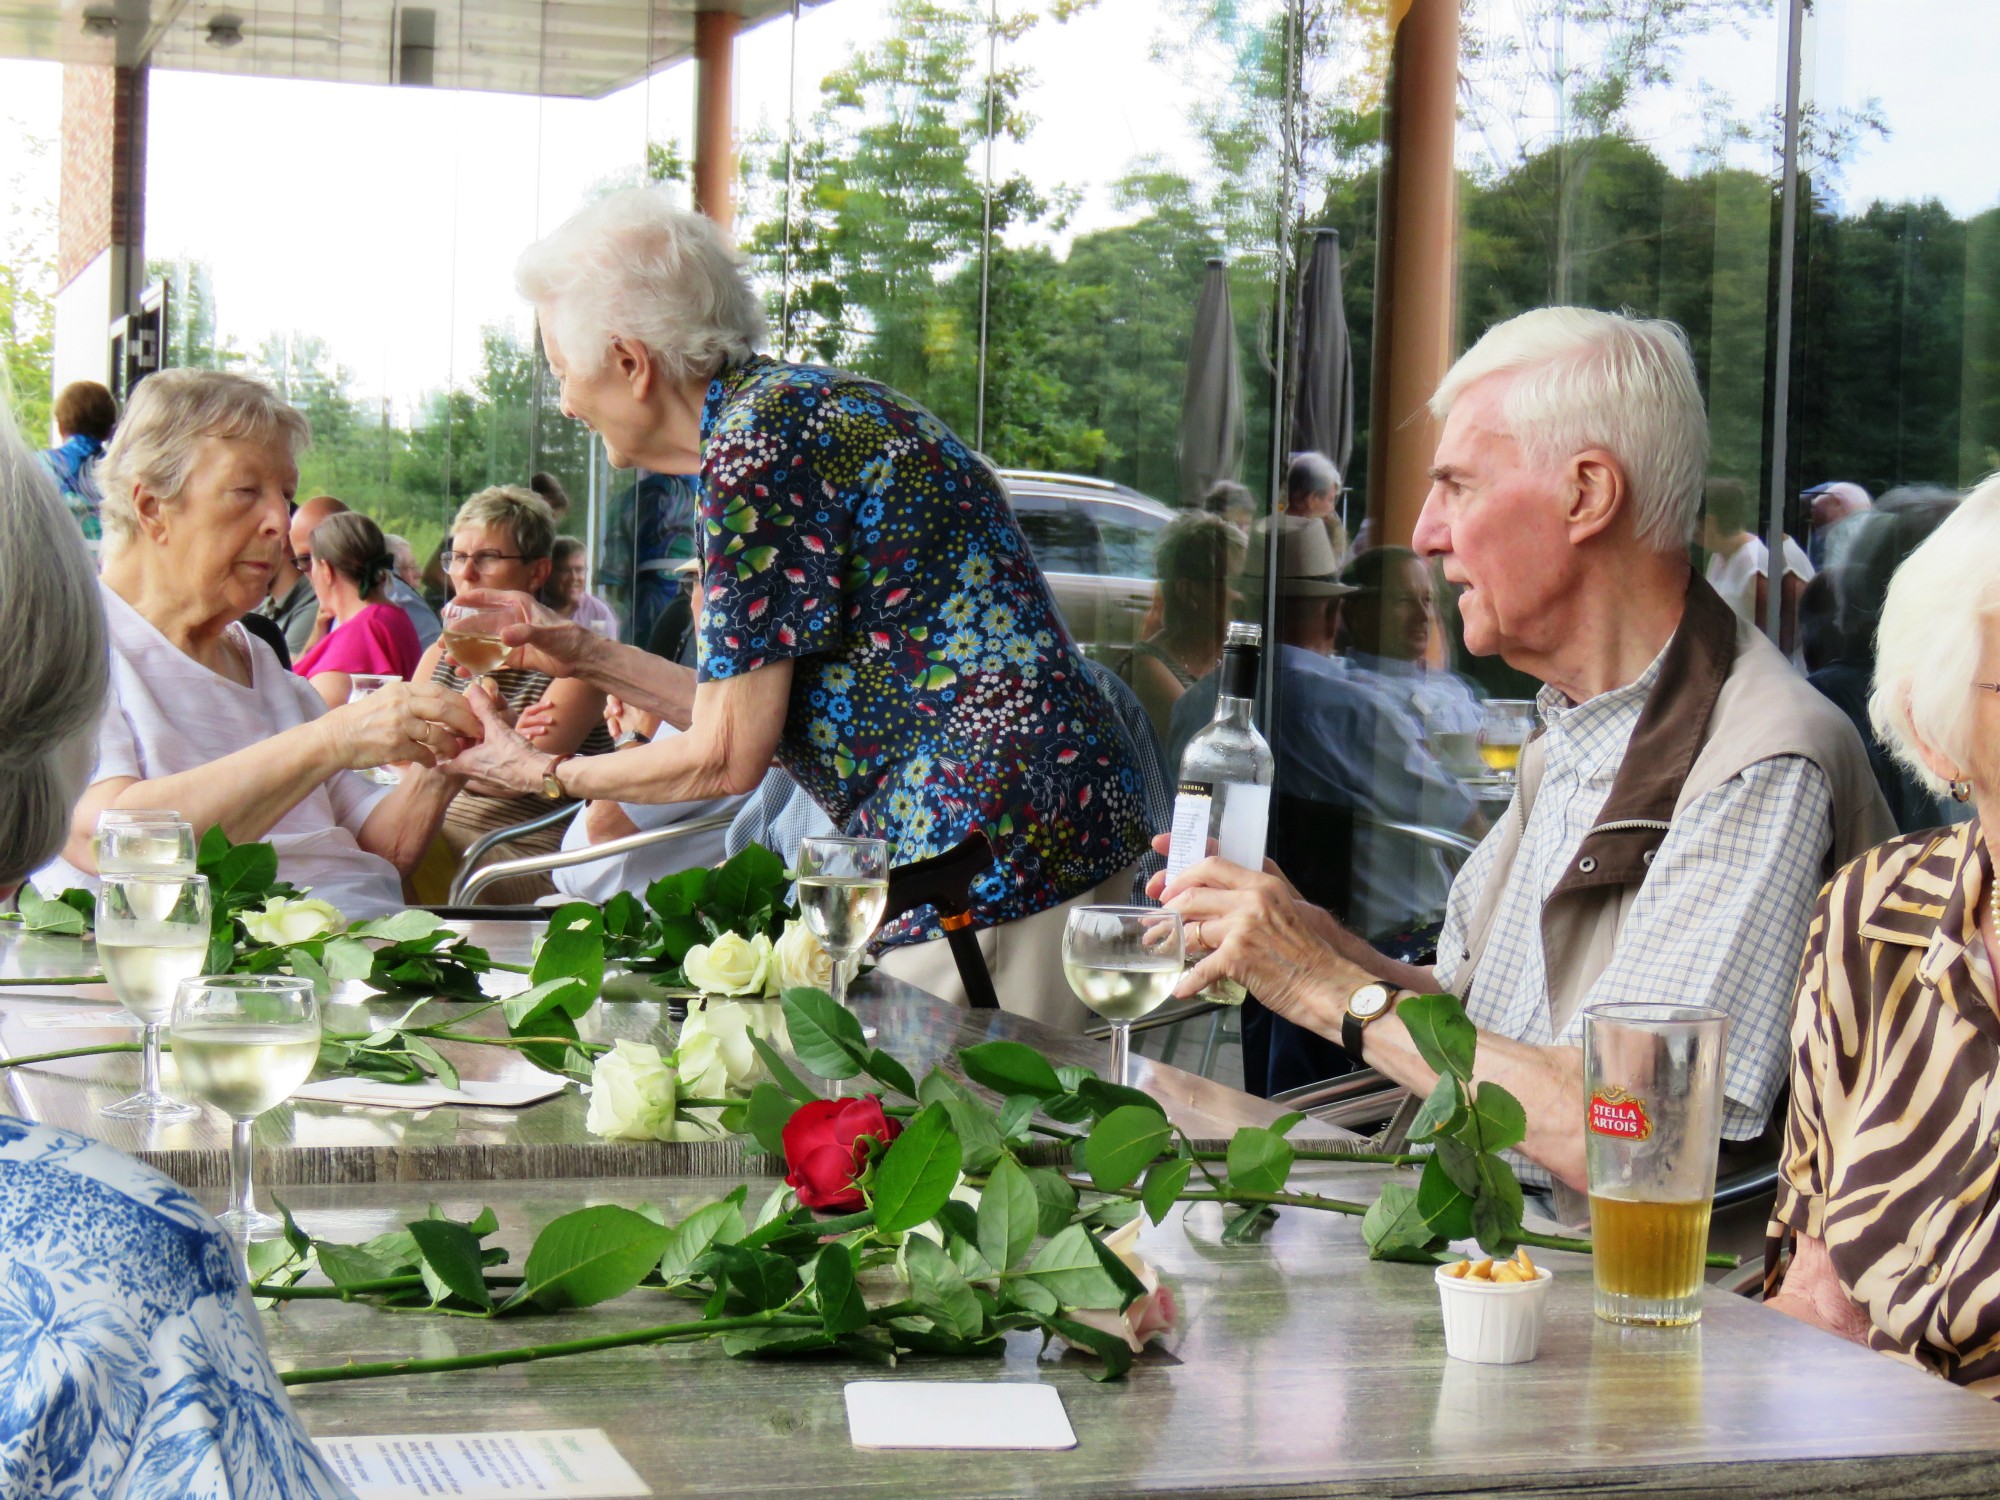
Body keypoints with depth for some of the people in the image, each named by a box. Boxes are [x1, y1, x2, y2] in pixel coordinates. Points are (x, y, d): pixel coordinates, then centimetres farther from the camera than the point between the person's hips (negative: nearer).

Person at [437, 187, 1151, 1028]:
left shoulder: (754, 444, -15)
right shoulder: (801, 403, 14)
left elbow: (727, 759, -11)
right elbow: (766, 718, 17)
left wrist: (543, 774, 5)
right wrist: (593, 660, 22)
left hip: (989, 870, -10)